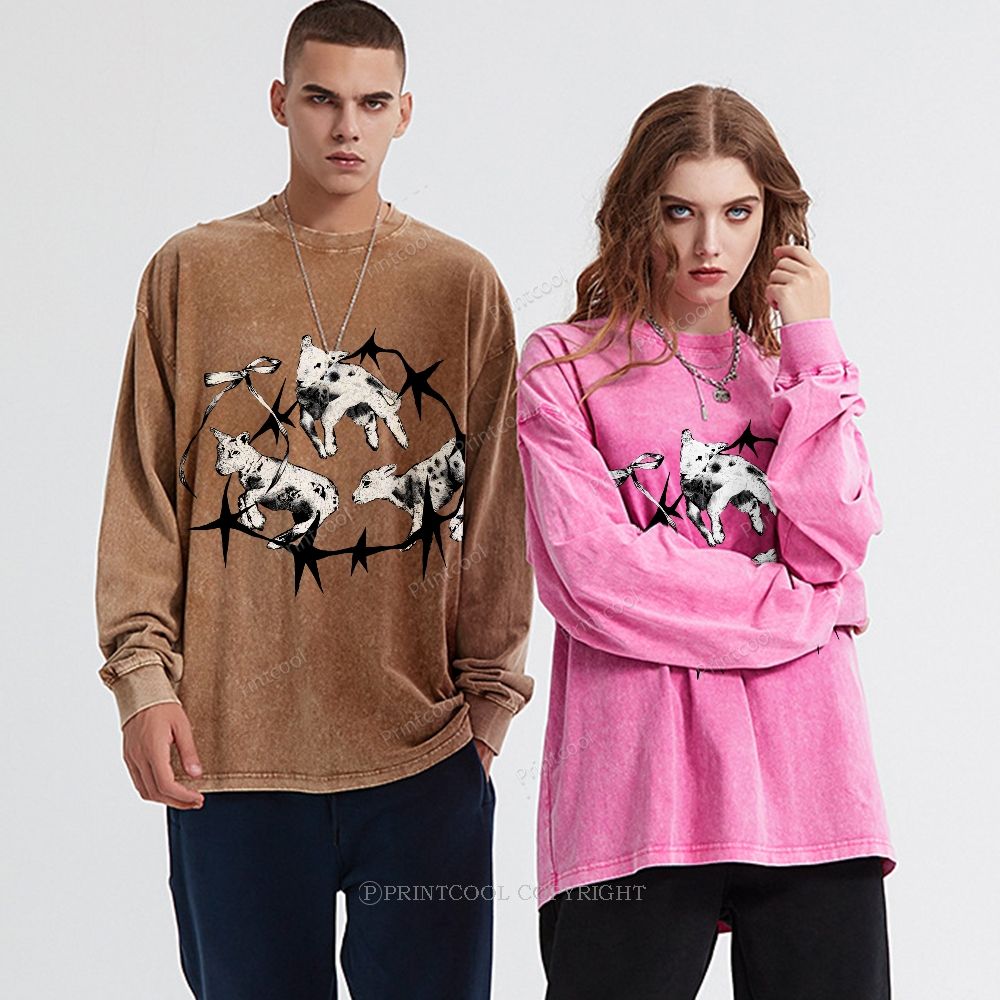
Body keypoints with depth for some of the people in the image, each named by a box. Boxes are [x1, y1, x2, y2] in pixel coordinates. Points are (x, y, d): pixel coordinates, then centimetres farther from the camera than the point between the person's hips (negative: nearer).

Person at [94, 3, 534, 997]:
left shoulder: (463, 284, 7)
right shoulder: (191, 271, 7)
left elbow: (494, 508, 8)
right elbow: (144, 495, 5)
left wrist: (492, 690, 5)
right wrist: (144, 674, -3)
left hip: (423, 751, 0)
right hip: (229, 744, 0)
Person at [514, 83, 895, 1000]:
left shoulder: (796, 366, 17)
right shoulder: (566, 365, 7)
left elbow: (832, 545, -1)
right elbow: (591, 569, -7)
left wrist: (810, 347, 0)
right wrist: (801, 609, -3)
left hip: (805, 786, 3)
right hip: (635, 788, -3)